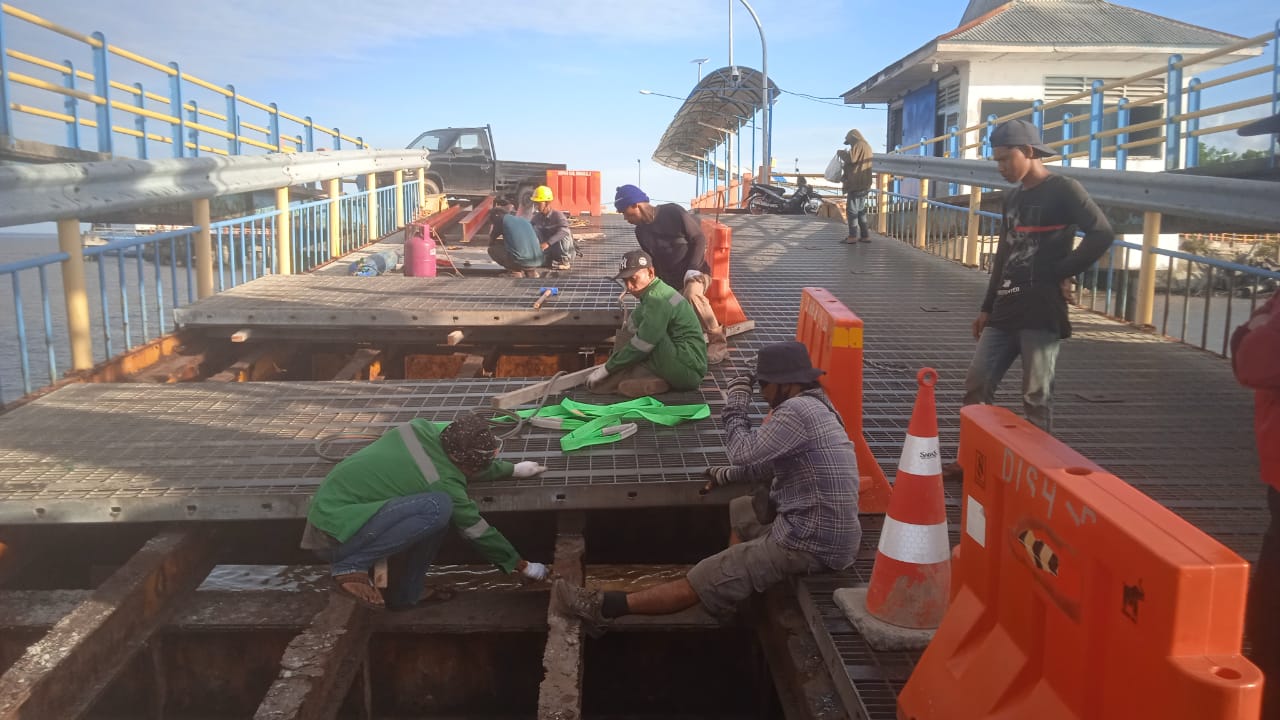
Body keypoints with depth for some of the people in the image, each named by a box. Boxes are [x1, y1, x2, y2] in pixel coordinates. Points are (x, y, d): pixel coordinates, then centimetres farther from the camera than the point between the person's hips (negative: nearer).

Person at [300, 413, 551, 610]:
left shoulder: (425, 428, -1)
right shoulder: (443, 482, -20)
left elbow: (470, 462, 20)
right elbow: (478, 531, -5)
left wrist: (513, 469, 32)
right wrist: (522, 566, 9)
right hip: (335, 533, -9)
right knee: (439, 506, -24)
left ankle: (403, 595, 11)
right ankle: (350, 565, -13)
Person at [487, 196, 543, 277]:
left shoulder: (502, 218, 8)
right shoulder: (525, 220, 23)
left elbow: (491, 241, 15)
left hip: (520, 261, -6)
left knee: (492, 249, 15)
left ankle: (516, 272, 3)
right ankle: (531, 271, 15)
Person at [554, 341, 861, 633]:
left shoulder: (798, 409, -19)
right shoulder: (814, 407, 14)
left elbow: (745, 454, -17)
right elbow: (772, 464, 24)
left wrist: (736, 406, -5)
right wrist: (728, 475, 24)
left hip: (811, 542, -10)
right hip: (824, 531, 10)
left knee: (704, 580, -6)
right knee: (740, 512, 27)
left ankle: (604, 606, 0)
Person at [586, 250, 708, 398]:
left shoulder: (657, 299, -17)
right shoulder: (656, 292, 14)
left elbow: (641, 346, -18)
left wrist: (607, 368, -10)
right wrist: (610, 363, 12)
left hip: (687, 368, -11)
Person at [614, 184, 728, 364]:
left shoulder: (672, 212, -14)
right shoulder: (641, 231, 6)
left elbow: (699, 239, -13)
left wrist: (692, 270, -21)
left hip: (695, 272, -7)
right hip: (669, 280, 7)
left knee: (691, 294, -39)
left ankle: (718, 342, -26)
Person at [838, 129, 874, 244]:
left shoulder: (858, 145, -10)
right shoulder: (866, 146, 21)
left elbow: (851, 158, -23)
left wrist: (841, 152, -7)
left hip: (856, 184, -10)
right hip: (864, 184, 10)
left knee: (851, 209, -6)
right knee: (861, 210, 13)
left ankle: (853, 235, -8)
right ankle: (864, 235, 11)